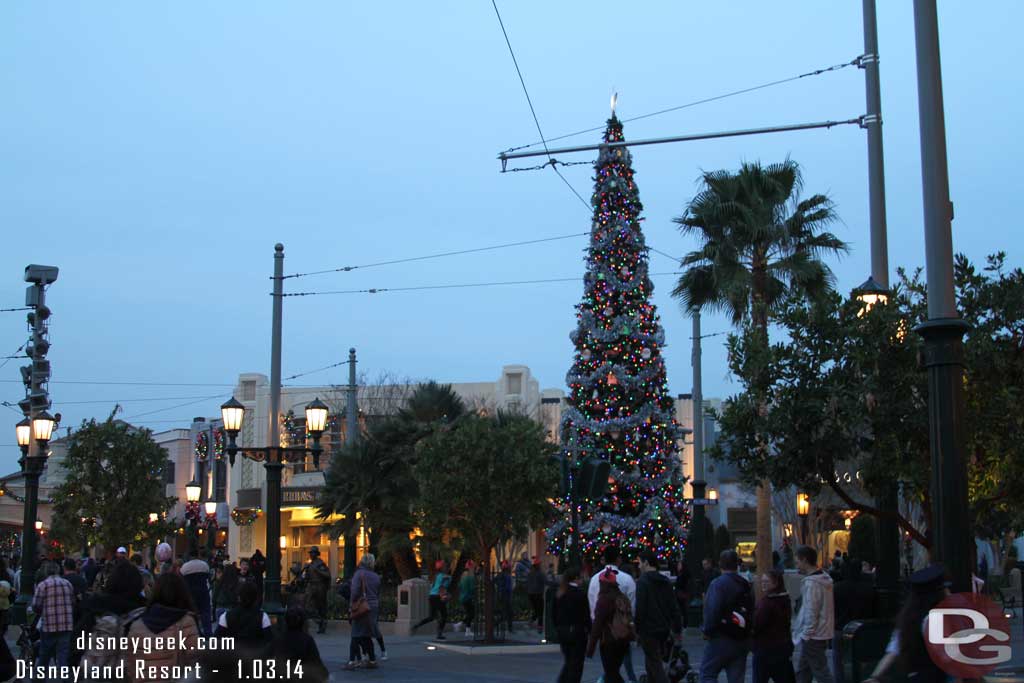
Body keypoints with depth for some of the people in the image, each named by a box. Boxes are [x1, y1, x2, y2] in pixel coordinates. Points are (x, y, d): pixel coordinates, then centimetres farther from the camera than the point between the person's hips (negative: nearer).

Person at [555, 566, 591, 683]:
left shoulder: (559, 594, 5)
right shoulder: (580, 593, -13)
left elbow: (555, 614, 9)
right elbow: (586, 615, -12)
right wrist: (589, 631, -4)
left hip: (562, 631, 6)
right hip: (577, 632, -6)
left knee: (568, 662, 17)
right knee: (576, 664, 3)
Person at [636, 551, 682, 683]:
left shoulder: (642, 582, -12)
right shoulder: (666, 582, 10)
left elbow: (639, 609, -17)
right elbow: (674, 608, 10)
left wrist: (636, 629, -9)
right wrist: (677, 629, 14)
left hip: (648, 629, -7)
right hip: (663, 629, 7)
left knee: (655, 666, -6)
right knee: (651, 664, 21)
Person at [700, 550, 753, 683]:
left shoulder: (718, 584, -12)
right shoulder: (746, 585, 9)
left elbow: (712, 611, -19)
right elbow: (751, 611, 11)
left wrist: (707, 630, -7)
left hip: (721, 638, -6)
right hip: (741, 641, 6)